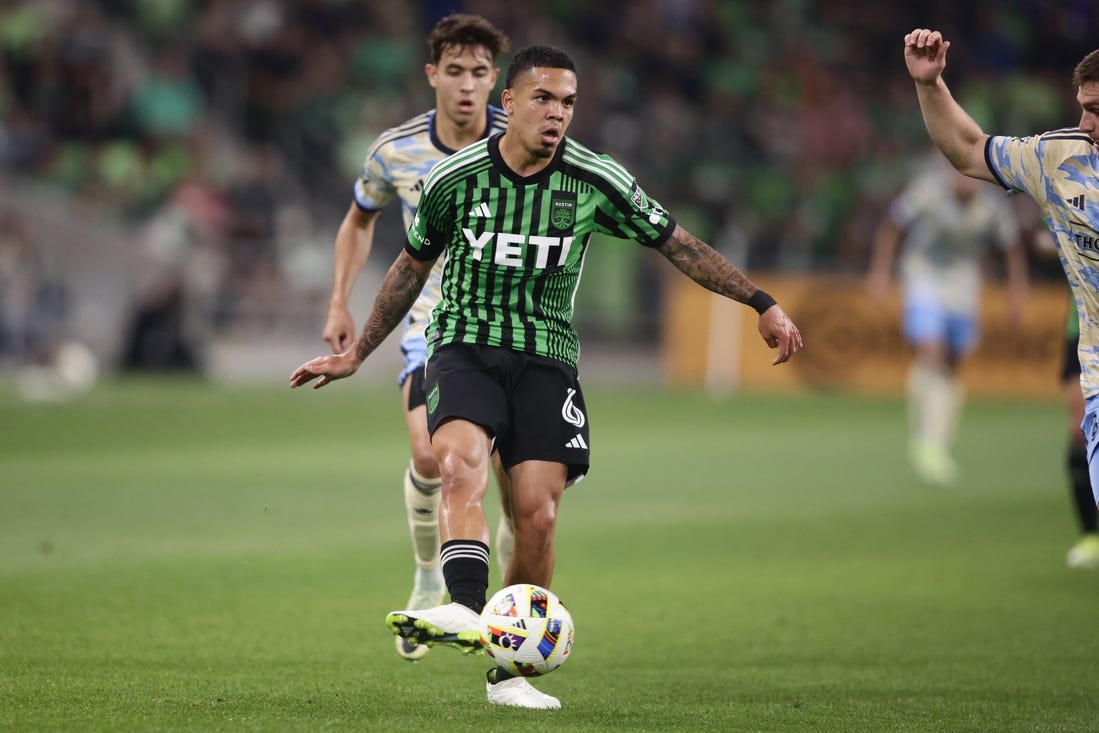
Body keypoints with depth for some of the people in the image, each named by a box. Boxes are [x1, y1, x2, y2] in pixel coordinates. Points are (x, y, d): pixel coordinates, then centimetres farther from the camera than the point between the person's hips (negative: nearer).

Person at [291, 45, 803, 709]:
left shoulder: (596, 182, -3)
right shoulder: (455, 178, -2)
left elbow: (680, 245, 6)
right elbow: (413, 267, 15)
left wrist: (764, 305, 2)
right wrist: (356, 354, 21)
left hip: (546, 357, 1)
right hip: (464, 347, -1)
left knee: (538, 517, -11)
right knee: (462, 464, -31)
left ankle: (509, 671, 4)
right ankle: (466, 612, -47)